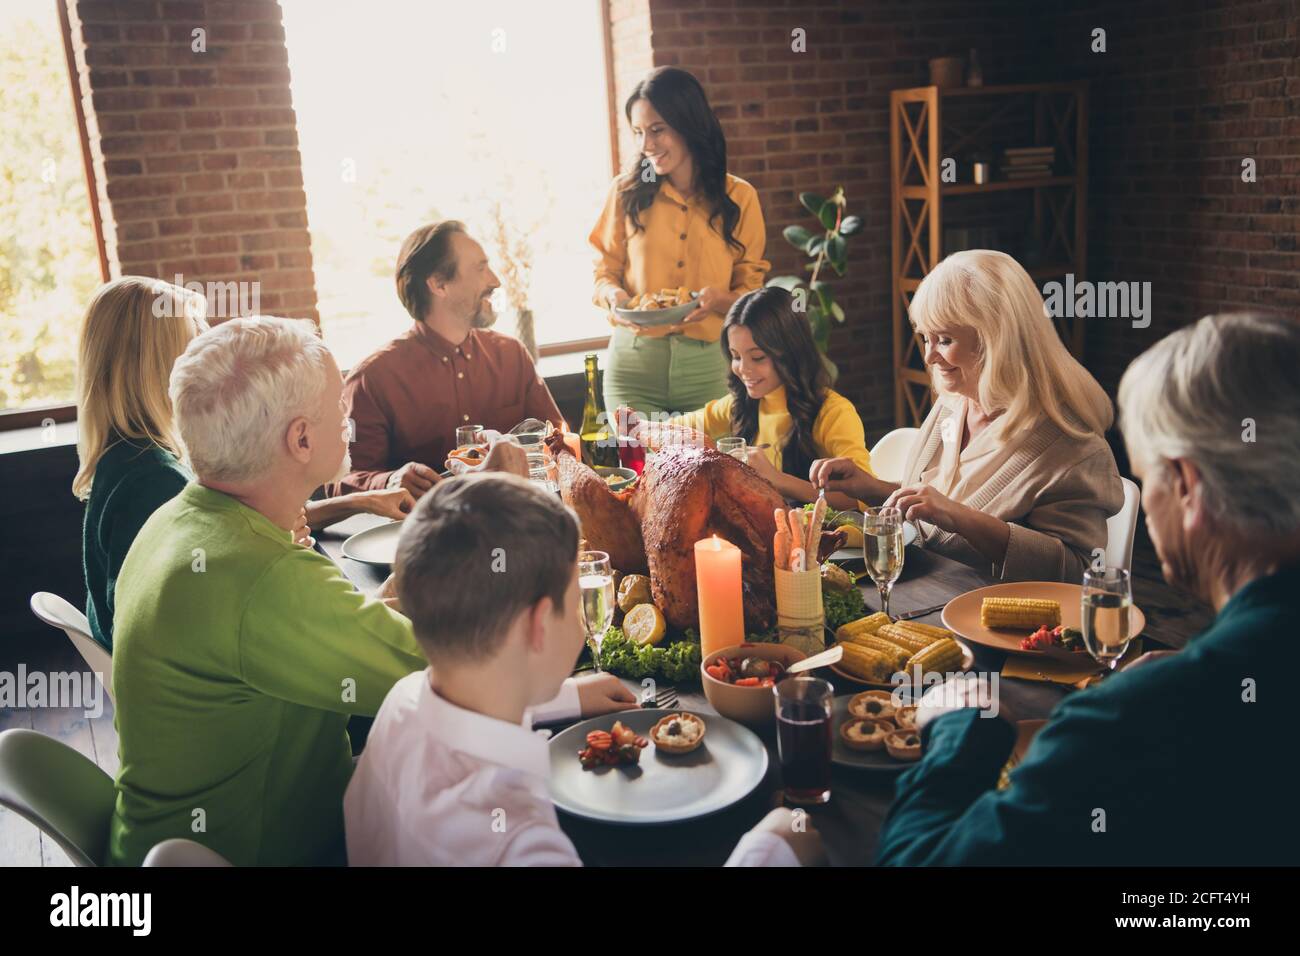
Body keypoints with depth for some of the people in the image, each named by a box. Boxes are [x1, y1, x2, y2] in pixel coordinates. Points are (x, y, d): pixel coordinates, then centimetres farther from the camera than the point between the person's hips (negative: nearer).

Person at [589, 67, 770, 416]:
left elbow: (751, 292, 5)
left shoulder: (739, 198, 3)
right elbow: (605, 272, 8)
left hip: (708, 368, 1)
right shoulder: (626, 193, 2)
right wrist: (614, 295, -14)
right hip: (633, 361, 0)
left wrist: (719, 299, -16)